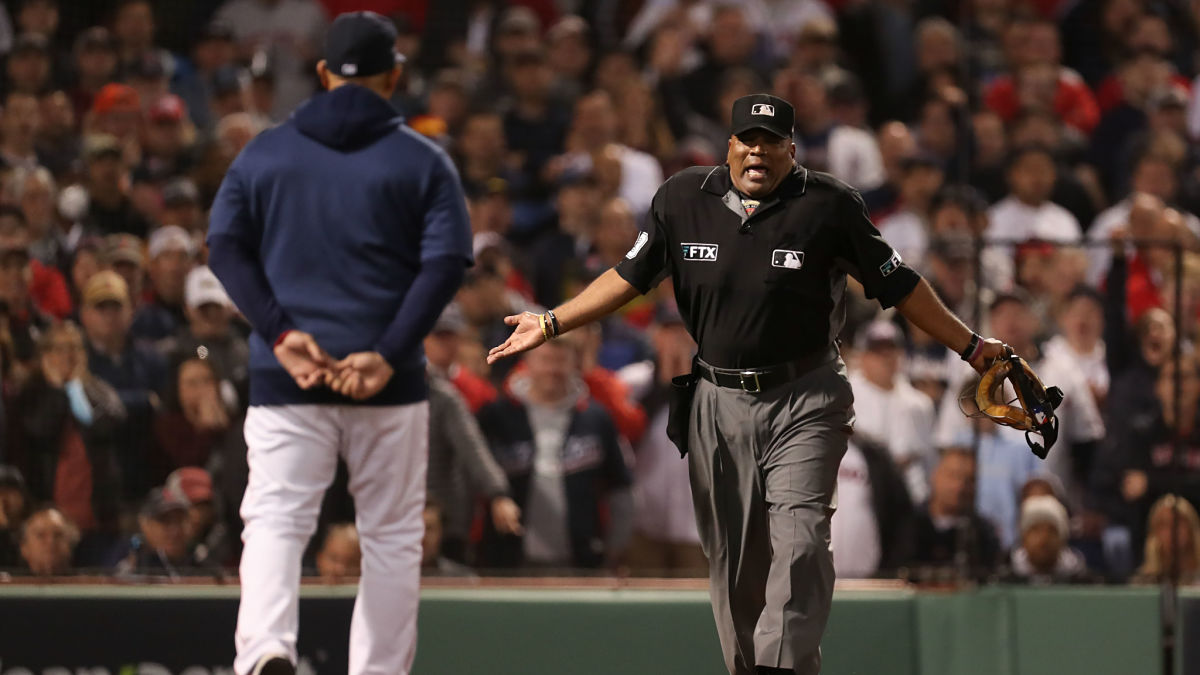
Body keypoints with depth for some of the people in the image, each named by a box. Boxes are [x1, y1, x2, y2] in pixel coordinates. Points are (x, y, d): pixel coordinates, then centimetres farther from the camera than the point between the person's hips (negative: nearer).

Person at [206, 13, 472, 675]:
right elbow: (447, 262, -8)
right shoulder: (422, 160, 5)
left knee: (275, 521, -5)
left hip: (285, 377, 1)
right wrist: (390, 354, -13)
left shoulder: (264, 151, 10)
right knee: (391, 535, 10)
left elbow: (225, 246, -1)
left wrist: (279, 333, -9)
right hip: (389, 386, -1)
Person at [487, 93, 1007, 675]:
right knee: (732, 556, 5)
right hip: (720, 403, 3)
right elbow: (630, 276, 13)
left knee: (798, 541, -16)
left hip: (805, 404, -3)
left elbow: (897, 284, 3)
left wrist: (971, 348, 5)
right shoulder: (683, 200, 4)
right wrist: (551, 323, 8)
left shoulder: (828, 206, -4)